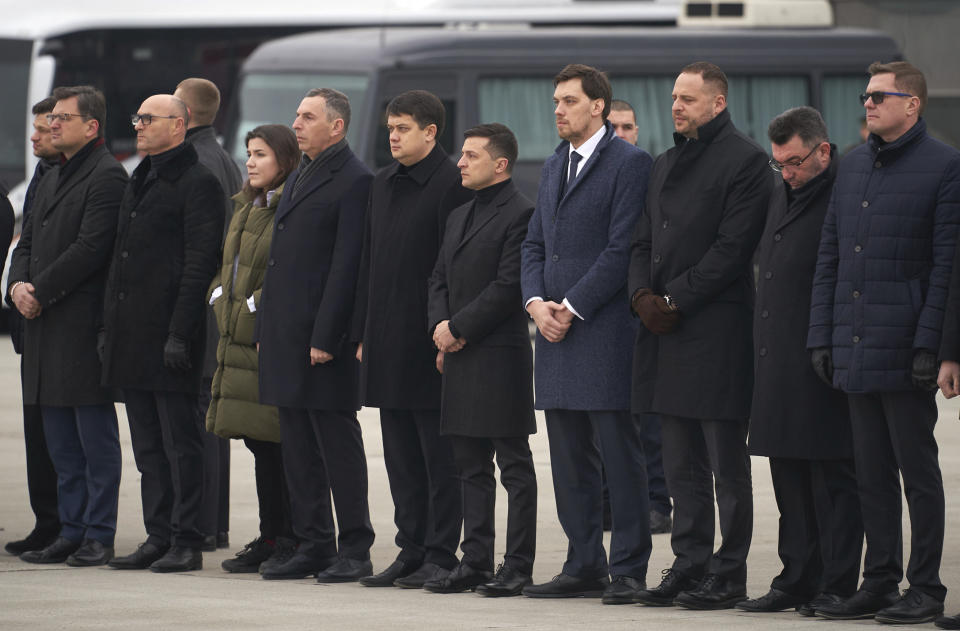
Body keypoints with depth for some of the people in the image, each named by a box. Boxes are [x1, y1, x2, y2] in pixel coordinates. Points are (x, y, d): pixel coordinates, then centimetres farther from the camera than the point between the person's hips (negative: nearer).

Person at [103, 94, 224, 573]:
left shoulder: (197, 183, -8)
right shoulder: (139, 183, 19)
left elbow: (200, 262, -14)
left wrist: (180, 333, -19)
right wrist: (109, 327, 16)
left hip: (169, 334, -9)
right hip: (132, 334, 9)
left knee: (180, 442, -5)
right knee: (148, 446, 10)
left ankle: (186, 542, -3)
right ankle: (159, 537, 14)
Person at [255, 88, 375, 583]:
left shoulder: (354, 181, -10)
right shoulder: (299, 177, 18)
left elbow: (346, 265, -16)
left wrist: (325, 337, -20)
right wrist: (265, 327, 15)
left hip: (322, 337, -9)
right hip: (285, 334, 9)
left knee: (337, 442, -4)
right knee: (298, 447, 10)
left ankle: (354, 550, 1)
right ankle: (313, 546, 15)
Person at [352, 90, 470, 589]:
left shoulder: (452, 185, -9)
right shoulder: (383, 184, 15)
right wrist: (363, 333, 15)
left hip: (431, 342, -8)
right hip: (387, 342, 8)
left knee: (438, 453, -2)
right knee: (401, 455, 10)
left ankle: (440, 554, 2)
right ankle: (410, 551, 16)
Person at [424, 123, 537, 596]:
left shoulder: (520, 214, -10)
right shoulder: (459, 217, 19)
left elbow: (509, 286, -16)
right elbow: (439, 279, 18)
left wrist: (460, 328, -13)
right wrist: (440, 326, 0)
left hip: (501, 357, -9)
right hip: (460, 360, 9)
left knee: (514, 465, -3)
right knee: (470, 465, 11)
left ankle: (518, 566, -2)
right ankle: (475, 562, 15)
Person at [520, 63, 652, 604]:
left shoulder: (630, 163, -6)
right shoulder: (555, 166, 19)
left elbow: (623, 249, -13)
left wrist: (572, 307, -13)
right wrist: (537, 302, 1)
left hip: (604, 332, -8)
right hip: (557, 335, 8)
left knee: (620, 455, -5)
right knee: (570, 461, 9)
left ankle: (629, 570, -3)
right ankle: (584, 568, 14)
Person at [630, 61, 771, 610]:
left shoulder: (745, 161, -7)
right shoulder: (667, 164, 19)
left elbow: (732, 248, -13)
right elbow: (645, 241, 19)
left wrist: (675, 300, -14)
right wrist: (642, 294, 0)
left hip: (718, 332, -8)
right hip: (666, 328, 8)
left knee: (726, 463, -3)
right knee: (682, 464, 11)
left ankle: (729, 575, 0)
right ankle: (690, 565, 16)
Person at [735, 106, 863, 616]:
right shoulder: (783, 195, 16)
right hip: (779, 364, 9)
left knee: (832, 478, -3)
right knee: (790, 479, 12)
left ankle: (837, 585, 0)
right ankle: (797, 580, 18)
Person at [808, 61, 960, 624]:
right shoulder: (853, 166, 15)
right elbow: (830, 256, 17)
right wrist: (822, 335, 10)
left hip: (906, 348, -7)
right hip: (856, 349, 7)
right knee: (872, 473, 10)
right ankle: (880, 583, 15)